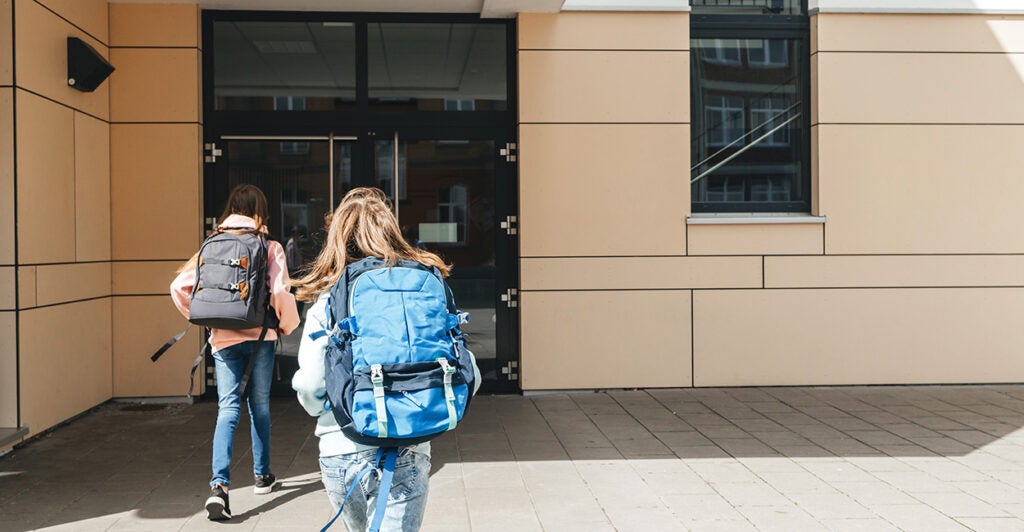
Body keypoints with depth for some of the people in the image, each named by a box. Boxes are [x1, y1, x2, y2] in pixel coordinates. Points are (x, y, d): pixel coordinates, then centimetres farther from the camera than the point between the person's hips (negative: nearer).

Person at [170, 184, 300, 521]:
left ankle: (219, 484, -16)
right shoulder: (270, 247, -4)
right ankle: (262, 475, 27)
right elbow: (281, 294, -12)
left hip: (223, 338, 1)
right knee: (260, 405, 14)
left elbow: (179, 286, -2)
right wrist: (287, 325, 6)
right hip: (260, 336, -1)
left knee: (227, 408, 0)